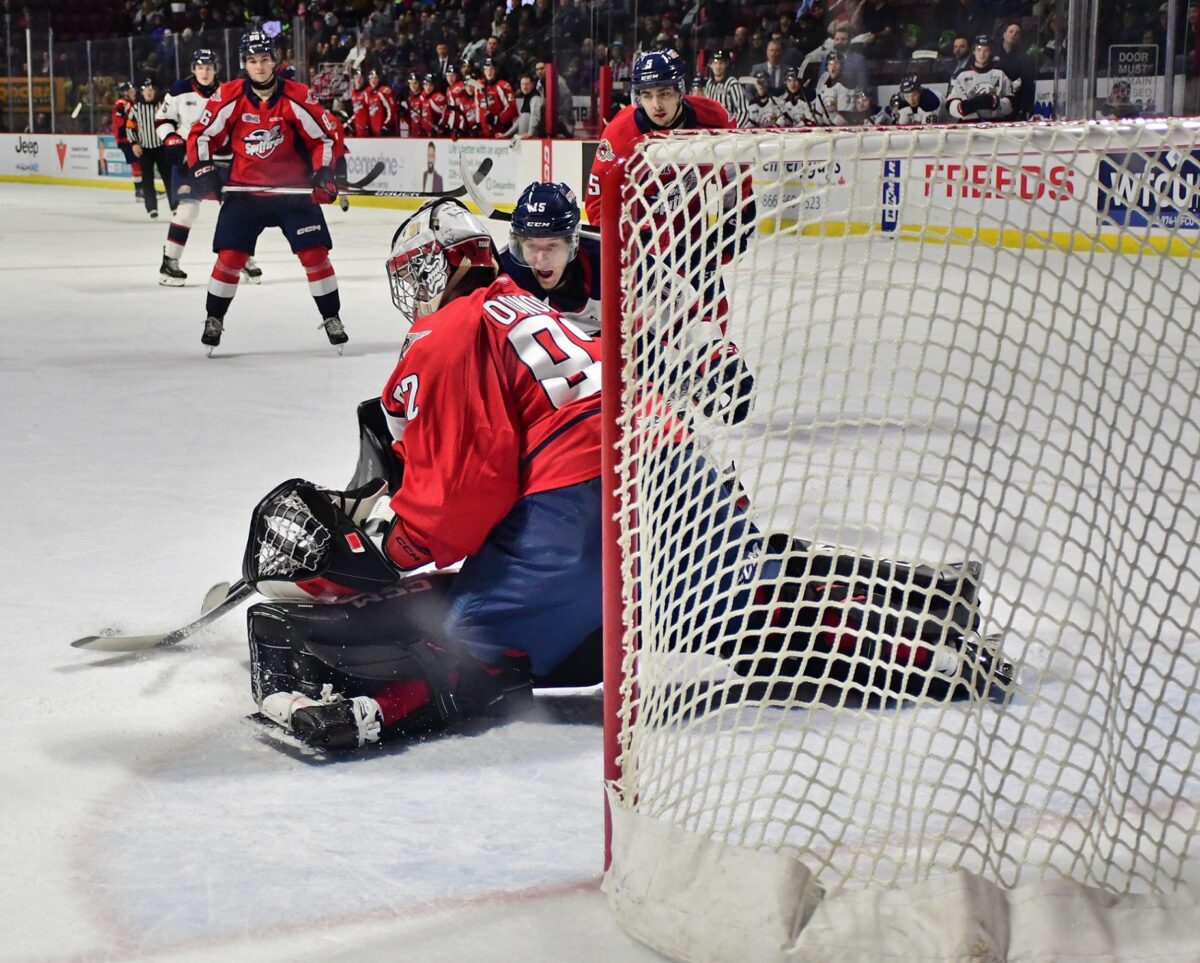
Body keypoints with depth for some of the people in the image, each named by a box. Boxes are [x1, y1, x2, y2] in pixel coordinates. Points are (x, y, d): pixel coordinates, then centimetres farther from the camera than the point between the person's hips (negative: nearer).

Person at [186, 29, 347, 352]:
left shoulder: (296, 97, -11)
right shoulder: (229, 96, -8)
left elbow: (327, 136, -3)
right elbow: (202, 135, 1)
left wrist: (324, 172, -13)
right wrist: (203, 170, -10)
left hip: (293, 189, 0)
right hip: (244, 190, 0)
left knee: (315, 254, -4)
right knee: (229, 257, -4)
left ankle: (332, 319, 10)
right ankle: (214, 319, 15)